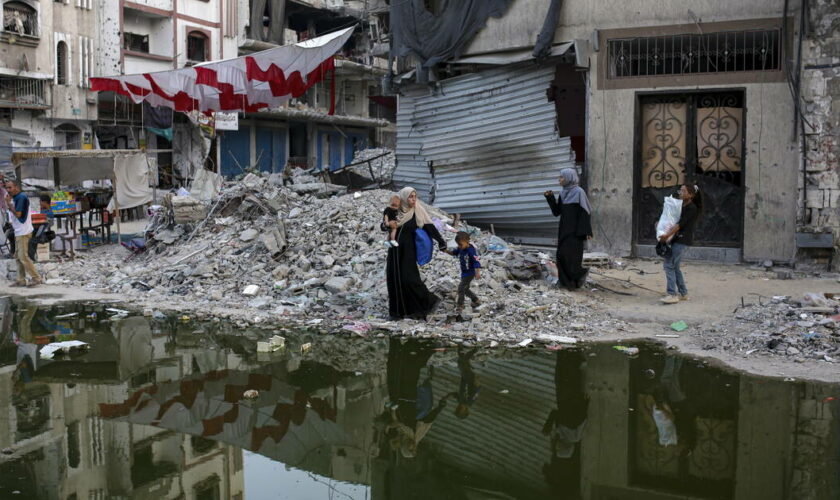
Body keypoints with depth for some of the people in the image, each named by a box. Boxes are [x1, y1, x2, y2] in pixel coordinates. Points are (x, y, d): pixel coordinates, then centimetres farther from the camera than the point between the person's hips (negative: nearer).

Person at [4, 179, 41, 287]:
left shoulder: (21, 197, -14)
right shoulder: (15, 198, 15)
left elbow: (18, 214, -19)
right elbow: (13, 214, 15)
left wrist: (8, 203, -12)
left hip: (23, 232, -10)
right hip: (18, 232, 10)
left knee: (23, 257, -11)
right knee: (18, 257, 10)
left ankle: (36, 278, -7)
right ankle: (21, 281, 13)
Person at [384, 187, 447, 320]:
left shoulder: (418, 212, -5)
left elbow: (430, 227, -8)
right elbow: (383, 225, 10)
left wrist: (442, 243, -15)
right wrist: (388, 225, -14)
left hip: (408, 251, -4)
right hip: (395, 251, 4)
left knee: (409, 278, -12)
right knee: (394, 279, 2)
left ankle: (430, 301, 4)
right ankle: (399, 310, 11)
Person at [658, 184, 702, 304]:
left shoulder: (692, 208, -11)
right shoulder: (682, 206, 16)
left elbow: (681, 224, -19)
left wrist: (667, 235, -23)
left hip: (682, 240, -9)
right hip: (677, 239, 9)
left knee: (669, 265, -13)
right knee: (674, 266, 12)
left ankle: (672, 294, -13)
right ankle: (683, 293, 19)